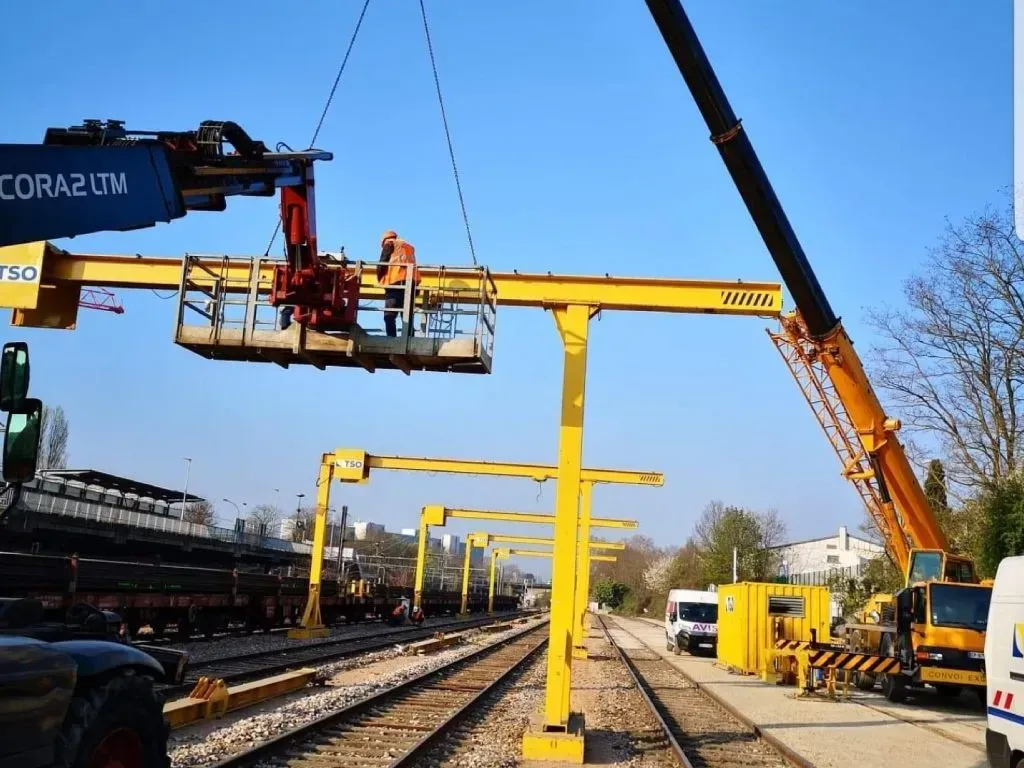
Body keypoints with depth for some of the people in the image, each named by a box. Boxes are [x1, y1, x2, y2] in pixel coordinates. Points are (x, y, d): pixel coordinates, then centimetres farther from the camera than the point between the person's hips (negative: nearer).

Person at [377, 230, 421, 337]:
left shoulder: (389, 243, 14)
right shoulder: (409, 247, 32)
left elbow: (383, 262, 5)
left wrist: (379, 278, 17)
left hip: (396, 281, -6)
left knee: (389, 316, -8)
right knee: (408, 317, 4)